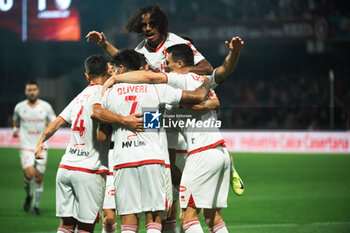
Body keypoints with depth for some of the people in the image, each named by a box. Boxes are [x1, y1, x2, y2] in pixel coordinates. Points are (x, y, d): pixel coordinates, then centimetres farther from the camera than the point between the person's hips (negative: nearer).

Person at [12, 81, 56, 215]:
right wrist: (15, 129, 5)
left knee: (39, 177, 3)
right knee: (29, 174, -18)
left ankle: (36, 206, 21)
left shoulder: (46, 107, 0)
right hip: (26, 146, -1)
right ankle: (28, 196, 12)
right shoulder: (19, 107, 2)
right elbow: (15, 120, 22)